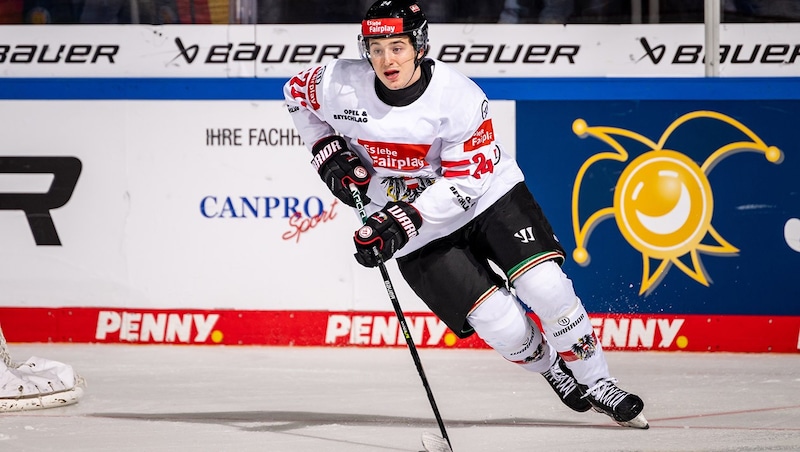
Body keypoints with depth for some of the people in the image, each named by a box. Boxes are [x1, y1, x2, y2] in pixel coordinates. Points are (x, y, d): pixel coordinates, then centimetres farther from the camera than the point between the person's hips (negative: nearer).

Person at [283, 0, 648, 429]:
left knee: (544, 284, -17)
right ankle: (552, 369, 18)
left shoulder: (459, 97, -23)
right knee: (502, 325, -12)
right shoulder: (340, 85, -16)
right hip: (418, 232, 1)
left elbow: (466, 182, -22)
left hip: (487, 196, -1)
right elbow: (296, 92, 7)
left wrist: (403, 219, -31)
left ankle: (594, 381, 2)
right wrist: (328, 153, -3)